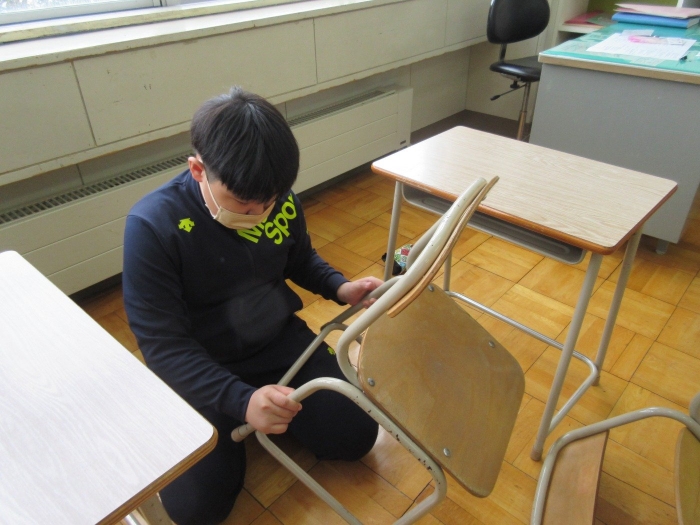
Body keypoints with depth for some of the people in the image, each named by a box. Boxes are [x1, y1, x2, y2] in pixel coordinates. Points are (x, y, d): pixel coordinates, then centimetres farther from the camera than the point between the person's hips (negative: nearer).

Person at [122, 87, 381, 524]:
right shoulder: (152, 226, -25)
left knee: (356, 436, -3)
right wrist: (241, 400, -37)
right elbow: (163, 345, -24)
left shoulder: (280, 200, -11)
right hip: (200, 371, -3)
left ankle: (275, 409, 22)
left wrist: (341, 288, -10)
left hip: (281, 341, 4)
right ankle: (235, 428, 16)